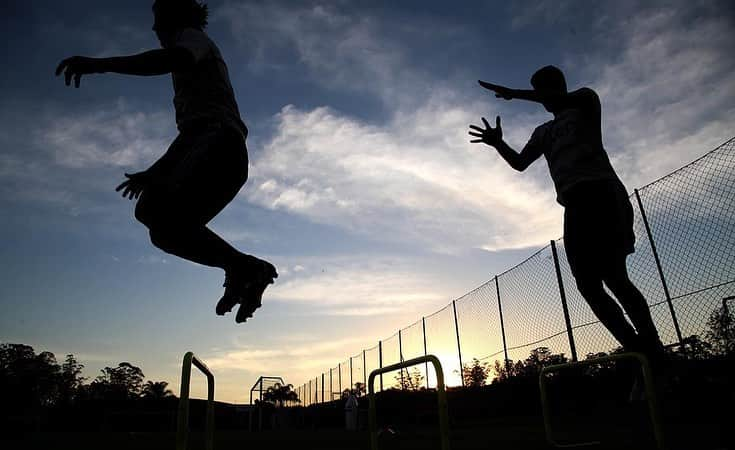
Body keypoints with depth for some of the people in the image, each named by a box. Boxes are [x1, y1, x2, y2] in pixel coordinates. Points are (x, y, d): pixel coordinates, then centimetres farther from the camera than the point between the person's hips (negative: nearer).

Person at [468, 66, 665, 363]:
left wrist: (513, 93, -9)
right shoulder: (543, 132, 31)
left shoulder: (586, 104, 15)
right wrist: (498, 143, 4)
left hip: (601, 193, -6)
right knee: (588, 285, -4)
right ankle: (638, 350, 2)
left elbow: (570, 99, -9)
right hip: (575, 204, 6)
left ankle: (651, 348, -15)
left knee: (613, 276, -20)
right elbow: (519, 163, 22)